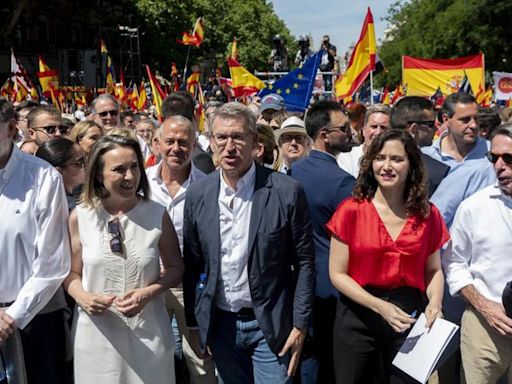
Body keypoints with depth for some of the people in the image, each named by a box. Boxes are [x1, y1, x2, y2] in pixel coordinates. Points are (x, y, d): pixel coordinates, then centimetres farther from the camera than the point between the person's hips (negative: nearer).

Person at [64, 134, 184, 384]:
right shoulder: (80, 217, -4)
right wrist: (82, 297, -14)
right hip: (96, 332, 1)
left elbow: (175, 267, 3)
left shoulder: (157, 215, -5)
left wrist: (149, 293, -14)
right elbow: (72, 272, 6)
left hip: (147, 332, 0)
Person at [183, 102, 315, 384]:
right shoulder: (197, 194, -2)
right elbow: (192, 264, 5)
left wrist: (300, 325, -7)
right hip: (219, 324, 3)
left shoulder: (287, 191, -12)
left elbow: (304, 262, -7)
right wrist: (192, 323, 6)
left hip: (270, 324, -3)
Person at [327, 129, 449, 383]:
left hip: (408, 317, 2)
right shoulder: (351, 210, -8)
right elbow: (337, 274, -7)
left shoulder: (428, 214, 0)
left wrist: (435, 302, -11)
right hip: (357, 317, -1)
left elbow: (433, 269, 10)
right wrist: (379, 306, -19)